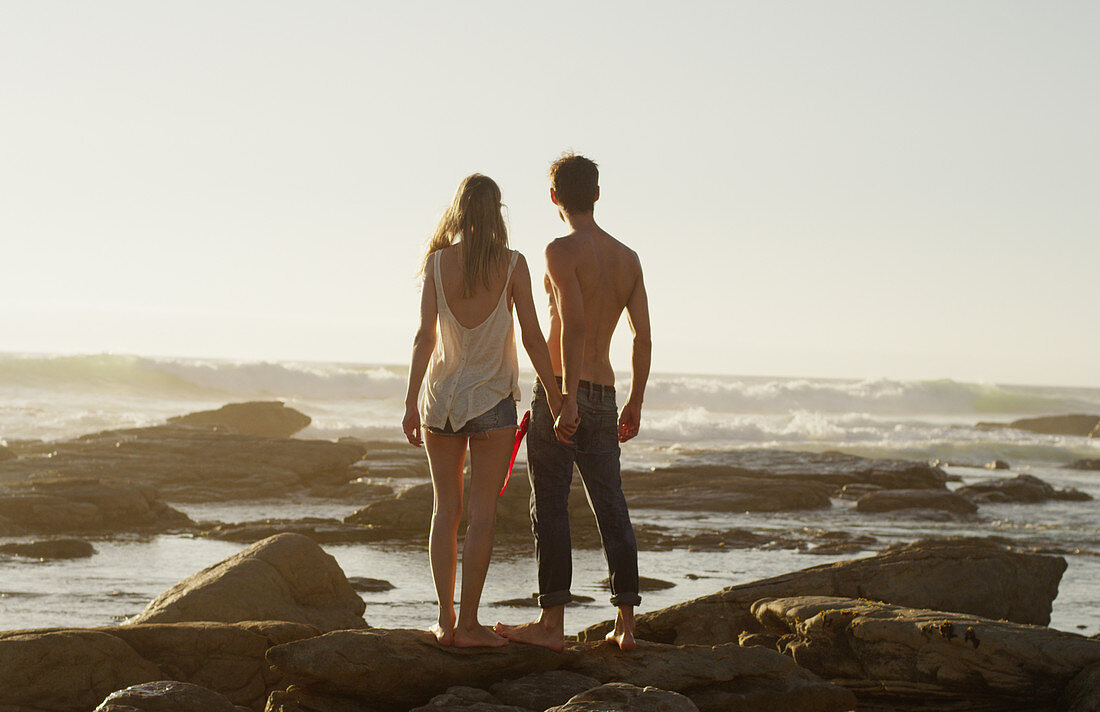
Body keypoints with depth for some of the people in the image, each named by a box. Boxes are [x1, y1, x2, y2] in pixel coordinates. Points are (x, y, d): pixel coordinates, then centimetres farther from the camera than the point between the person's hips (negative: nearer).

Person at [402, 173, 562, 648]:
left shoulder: (437, 262, -2)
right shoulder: (512, 264, -6)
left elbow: (425, 335, -6)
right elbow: (532, 337, -7)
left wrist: (411, 403, -4)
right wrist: (555, 398, -1)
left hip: (441, 395, 2)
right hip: (492, 397, -2)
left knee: (445, 510, 9)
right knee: (481, 513, 0)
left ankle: (446, 620, 8)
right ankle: (468, 623, -2)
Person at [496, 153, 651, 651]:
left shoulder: (562, 250, -9)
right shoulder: (628, 258, 11)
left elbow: (574, 324, -21)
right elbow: (643, 336, 8)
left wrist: (568, 401, -24)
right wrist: (634, 406, 14)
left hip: (561, 391, -6)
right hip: (604, 397, 6)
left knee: (550, 508, -2)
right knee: (611, 510, 8)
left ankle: (551, 623, -2)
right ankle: (625, 623, 8)